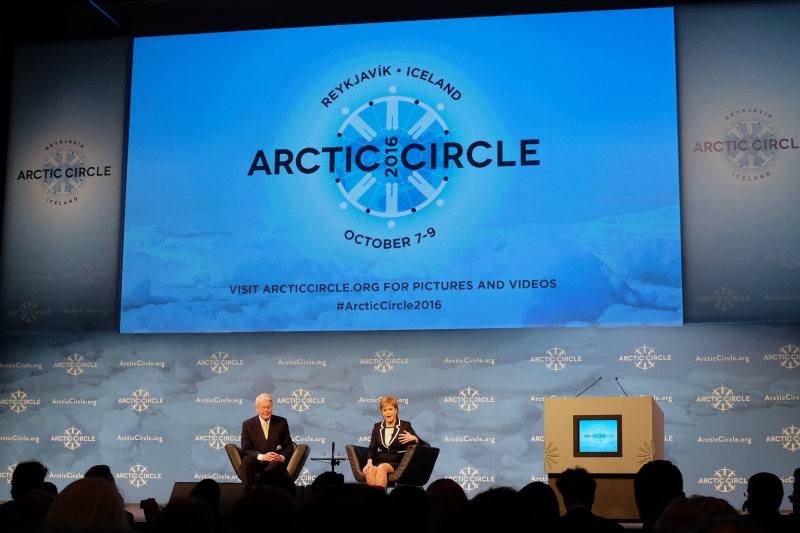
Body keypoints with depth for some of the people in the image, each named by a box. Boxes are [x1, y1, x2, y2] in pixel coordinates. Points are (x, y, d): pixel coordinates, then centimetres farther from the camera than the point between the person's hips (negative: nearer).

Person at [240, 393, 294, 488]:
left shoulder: (281, 422, 7)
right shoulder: (248, 424, 5)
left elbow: (288, 445, 9)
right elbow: (246, 449, -1)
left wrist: (282, 457, -14)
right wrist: (261, 456, -20)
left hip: (276, 461, 0)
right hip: (256, 462, 1)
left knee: (275, 465, -36)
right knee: (246, 461, -33)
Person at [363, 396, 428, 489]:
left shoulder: (405, 426, 5)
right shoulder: (377, 427, 16)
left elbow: (424, 445, -2)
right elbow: (372, 448, 9)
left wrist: (413, 438, -25)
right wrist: (369, 462, -12)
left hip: (398, 463, -3)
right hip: (380, 462, 3)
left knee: (382, 467, -36)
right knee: (370, 470, -33)